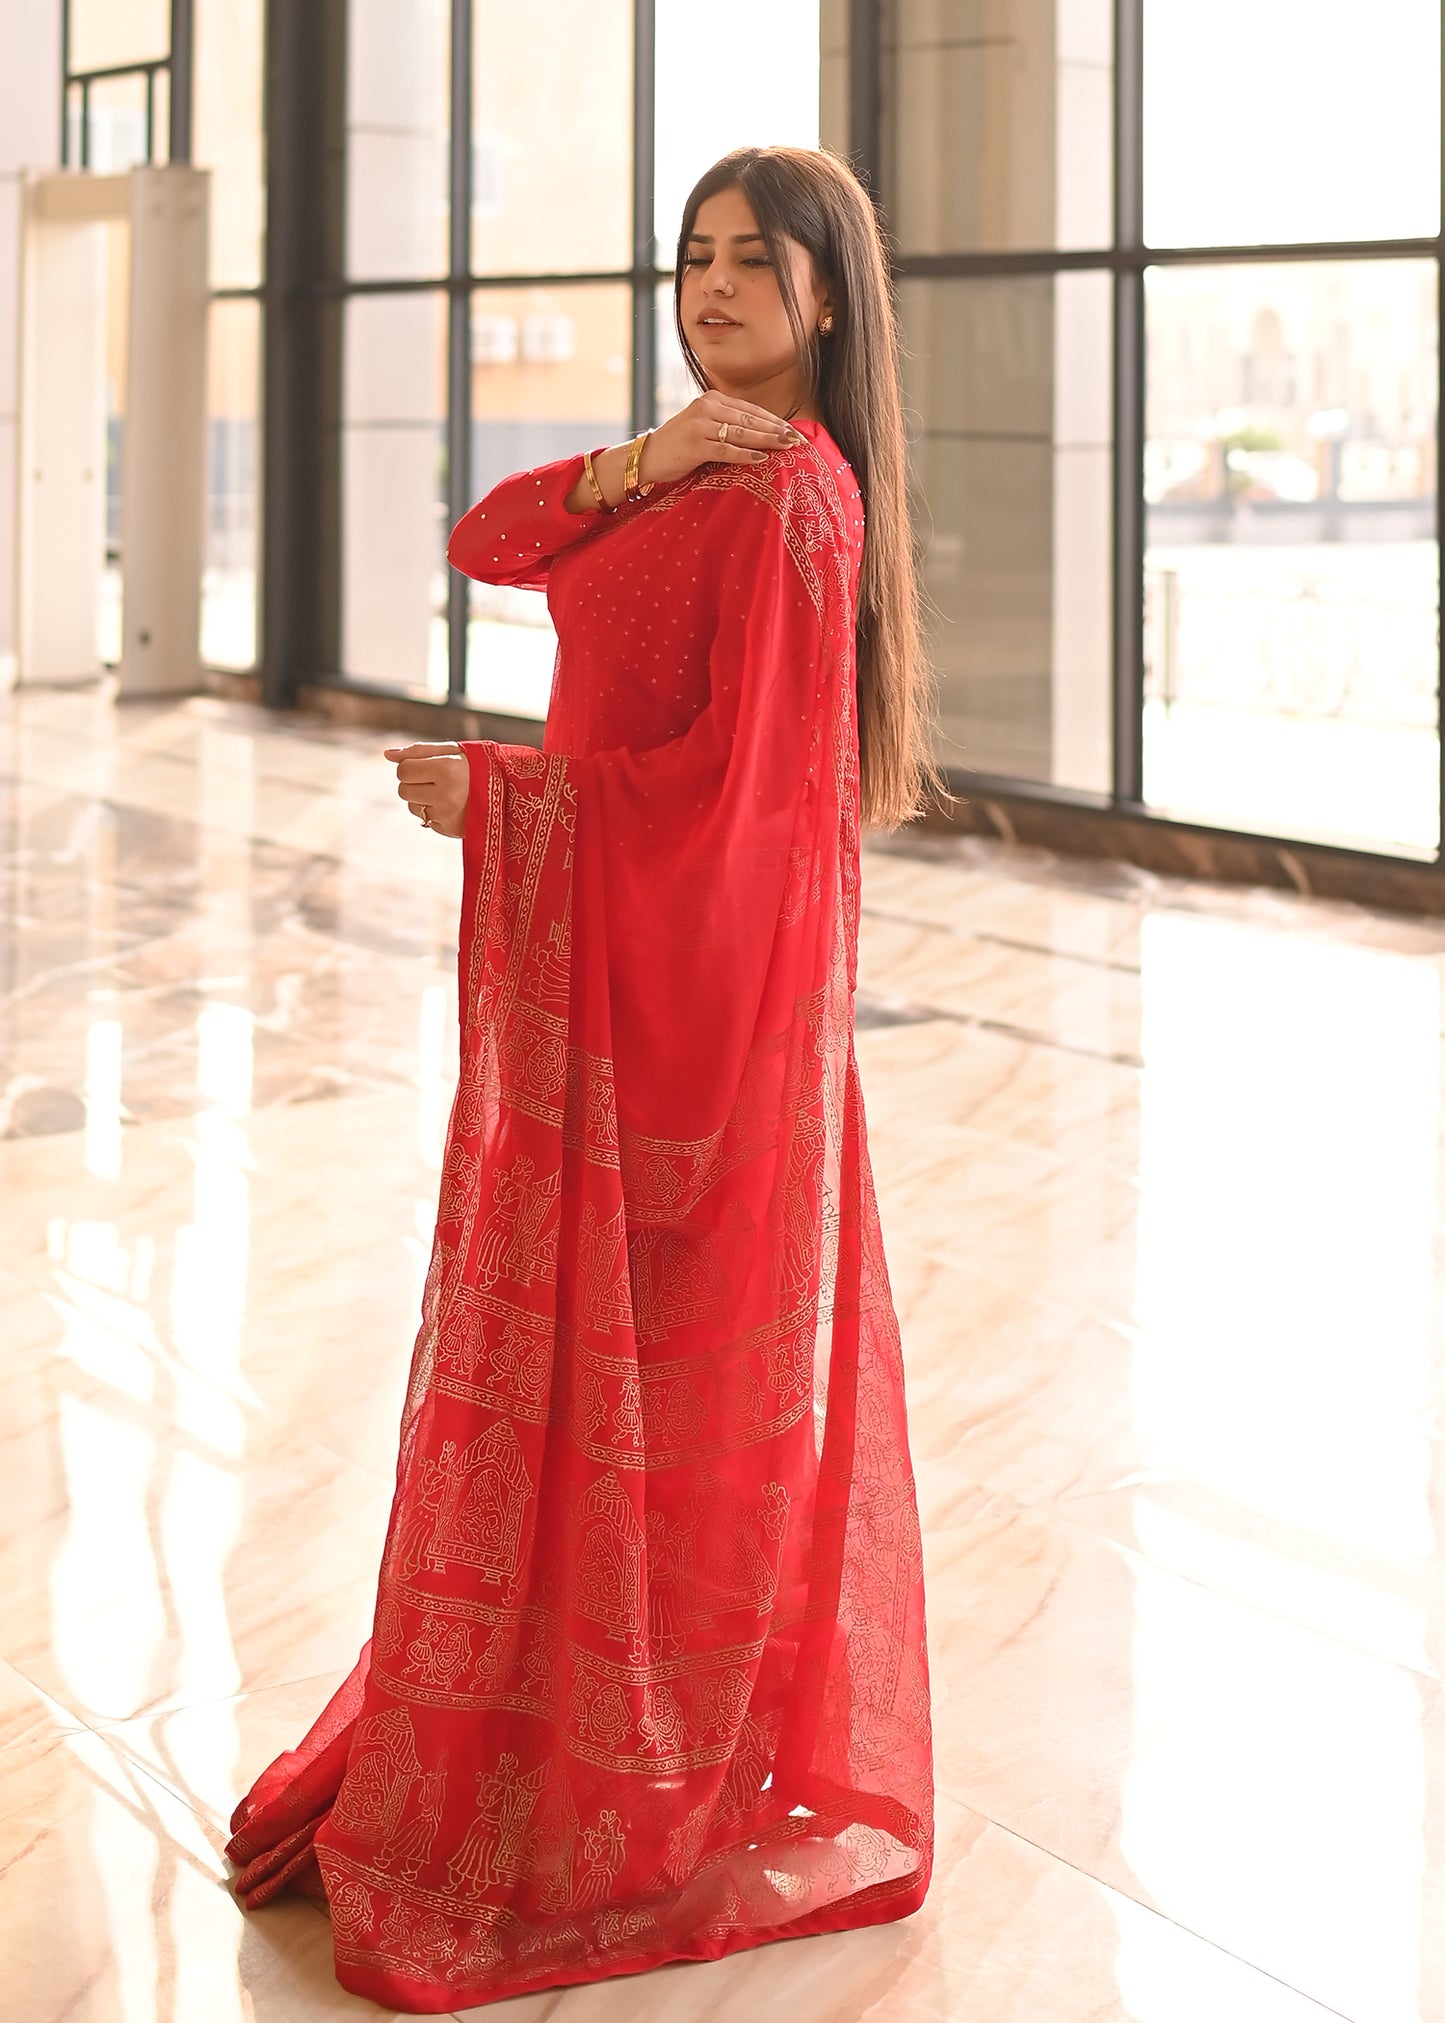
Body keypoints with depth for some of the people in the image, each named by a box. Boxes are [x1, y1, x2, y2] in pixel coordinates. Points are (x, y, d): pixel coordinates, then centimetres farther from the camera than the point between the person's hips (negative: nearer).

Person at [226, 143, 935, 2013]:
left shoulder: (788, 493, -16)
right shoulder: (690, 473, 13)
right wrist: (641, 457, -14)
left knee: (678, 1352, 1)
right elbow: (490, 544, 2)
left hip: (709, 971, -9)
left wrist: (499, 793, -15)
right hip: (612, 963, 9)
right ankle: (559, 1707, 29)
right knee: (578, 1347, 15)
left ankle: (697, 1778, 16)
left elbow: (735, 776, -21)